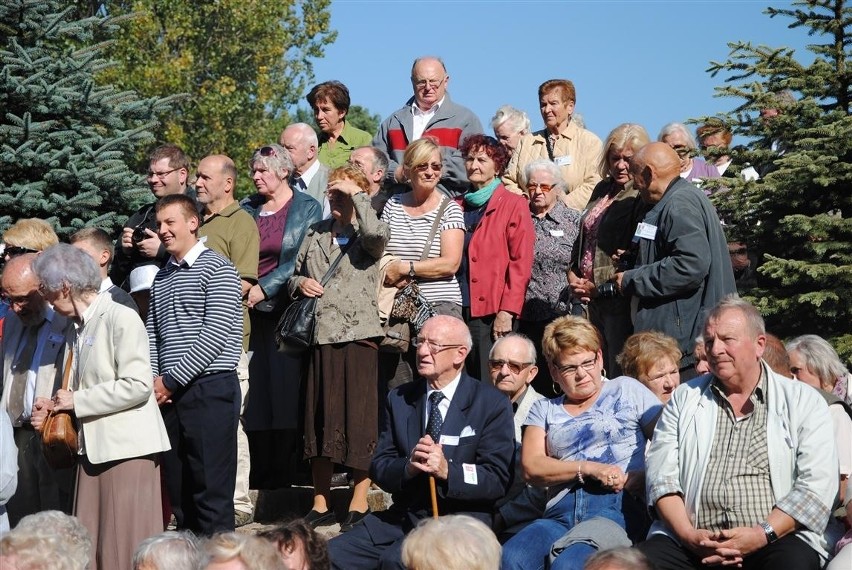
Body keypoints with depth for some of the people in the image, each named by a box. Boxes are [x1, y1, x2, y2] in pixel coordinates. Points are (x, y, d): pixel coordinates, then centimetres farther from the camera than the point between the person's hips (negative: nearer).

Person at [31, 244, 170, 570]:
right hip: (92, 448, 8)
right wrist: (55, 412, 4)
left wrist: (77, 401, -12)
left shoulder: (121, 318, -9)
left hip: (127, 448, -8)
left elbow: (138, 384, -18)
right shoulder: (77, 329, 15)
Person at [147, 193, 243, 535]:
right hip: (169, 393, 7)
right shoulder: (161, 278, 18)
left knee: (212, 488, -6)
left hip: (211, 388, -7)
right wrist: (152, 381, -1)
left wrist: (171, 380, -11)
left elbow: (215, 334, -12)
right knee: (178, 487, 9)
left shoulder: (216, 269, -4)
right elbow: (152, 334, 16)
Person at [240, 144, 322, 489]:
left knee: (286, 390, -5)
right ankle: (260, 477, 9)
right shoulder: (247, 210, 14)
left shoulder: (307, 208, 2)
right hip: (251, 313, 4)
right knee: (254, 393, 2)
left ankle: (284, 472, 2)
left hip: (286, 311, -4)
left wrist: (264, 288, -13)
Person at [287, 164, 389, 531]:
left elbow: (375, 232, -24)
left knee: (359, 419, -3)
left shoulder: (369, 236, 1)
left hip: (357, 336, -5)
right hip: (319, 337, 5)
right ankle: (321, 504, 19)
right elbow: (294, 275, 26)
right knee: (317, 419, 9)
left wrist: (357, 193, -11)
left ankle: (359, 504, 8)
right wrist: (299, 283, 2)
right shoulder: (315, 234, 18)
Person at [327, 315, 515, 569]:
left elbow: (497, 479, -6)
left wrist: (448, 471, -23)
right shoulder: (399, 399, 12)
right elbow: (378, 467, 8)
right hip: (404, 517, 5)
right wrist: (408, 467, -15)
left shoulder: (492, 404, -1)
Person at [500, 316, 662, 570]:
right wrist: (589, 468, -6)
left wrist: (640, 477, -9)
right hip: (561, 511, 3)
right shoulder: (544, 410, 25)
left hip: (616, 505, -3)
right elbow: (531, 467, 9)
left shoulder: (627, 390, 20)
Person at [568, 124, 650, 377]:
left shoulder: (644, 198, -12)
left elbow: (638, 257, -17)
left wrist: (600, 288, -14)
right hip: (594, 299, 8)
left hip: (621, 299, -8)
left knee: (619, 374, -3)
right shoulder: (603, 189, 14)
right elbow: (584, 235, 21)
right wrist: (573, 273, 7)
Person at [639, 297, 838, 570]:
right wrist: (688, 534, -9)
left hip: (775, 539, -1)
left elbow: (817, 484, -2)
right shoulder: (684, 398, 16)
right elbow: (661, 475, 8)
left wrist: (762, 534, -14)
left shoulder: (804, 402, 8)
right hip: (693, 543, 2)